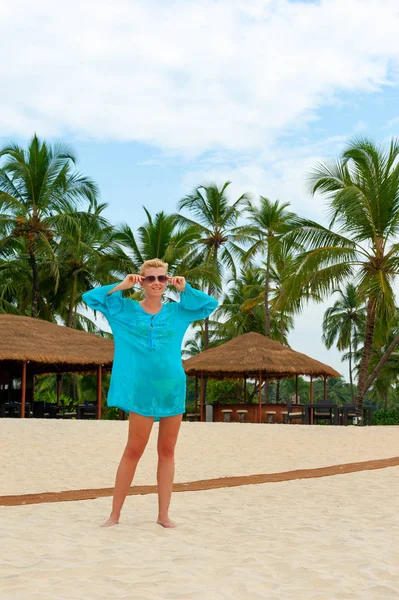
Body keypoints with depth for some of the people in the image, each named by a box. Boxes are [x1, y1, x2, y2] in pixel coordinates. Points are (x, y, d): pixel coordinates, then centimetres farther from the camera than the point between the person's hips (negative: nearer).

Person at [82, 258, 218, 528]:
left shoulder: (177, 311, 9)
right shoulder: (125, 309, 5)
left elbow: (211, 305, 8)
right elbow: (90, 298, -1)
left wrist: (185, 289, -1)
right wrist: (122, 285, -6)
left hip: (173, 387, 3)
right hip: (142, 389, -3)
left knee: (167, 451, 7)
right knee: (134, 450, -1)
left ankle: (164, 514, 14)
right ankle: (115, 513, 9)